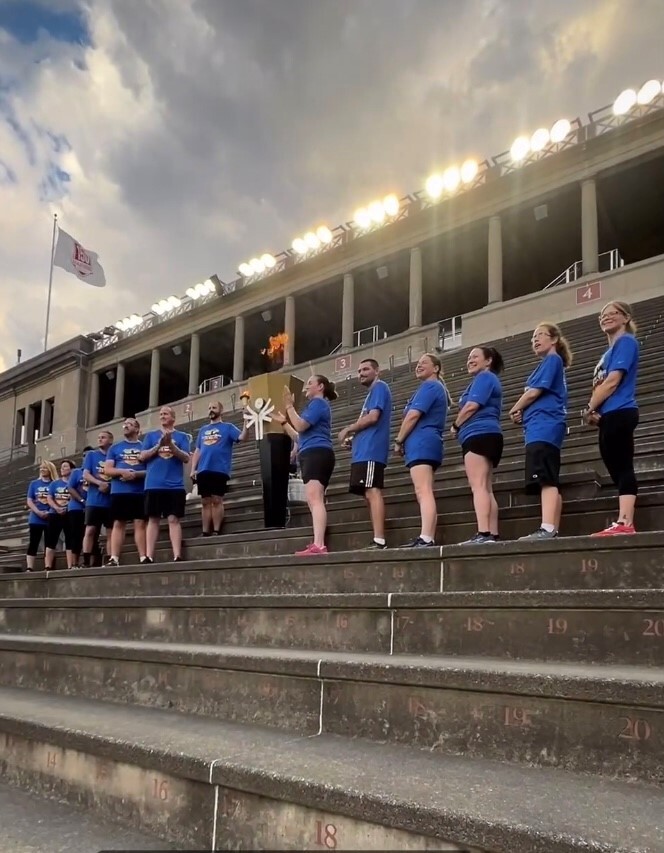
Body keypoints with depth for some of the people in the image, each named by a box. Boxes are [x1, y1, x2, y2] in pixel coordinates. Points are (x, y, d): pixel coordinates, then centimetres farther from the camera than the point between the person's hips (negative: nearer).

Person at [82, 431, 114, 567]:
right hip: (94, 500, -1)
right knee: (90, 530, -5)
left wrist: (109, 485, -13)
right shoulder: (91, 455, 11)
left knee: (111, 532, 2)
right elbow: (85, 475, 2)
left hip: (111, 501, 1)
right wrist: (100, 483, -15)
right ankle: (86, 562, -5)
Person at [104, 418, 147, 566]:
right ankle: (114, 558, -2)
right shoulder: (115, 447, 15)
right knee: (118, 524, 0)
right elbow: (107, 470, 8)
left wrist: (136, 474, -14)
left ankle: (143, 558, -5)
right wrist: (123, 472, -11)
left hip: (140, 492, -1)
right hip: (119, 492, 1)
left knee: (140, 524, -4)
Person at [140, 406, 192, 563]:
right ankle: (149, 557, 1)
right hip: (154, 485, 1)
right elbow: (142, 456, 4)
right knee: (153, 519, 2)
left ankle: (177, 556, -9)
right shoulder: (151, 435, 13)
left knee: (174, 519, -5)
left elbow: (186, 458, -2)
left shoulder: (182, 436, 8)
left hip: (175, 485, -1)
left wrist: (171, 445, -16)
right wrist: (158, 446, -11)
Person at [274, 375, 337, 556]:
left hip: (317, 454, -11)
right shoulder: (315, 405, 30)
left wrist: (289, 406, -5)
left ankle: (318, 545, -34)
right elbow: (300, 437, 30)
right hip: (311, 456, 11)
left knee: (314, 499, -23)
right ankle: (318, 544, 8)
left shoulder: (318, 403, -2)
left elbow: (300, 426, -14)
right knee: (313, 501, 9)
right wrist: (284, 422, 29)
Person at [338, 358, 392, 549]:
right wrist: (353, 437, 11)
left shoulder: (379, 387, -2)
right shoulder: (372, 392, 27)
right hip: (364, 451, 10)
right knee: (369, 494, 7)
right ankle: (378, 540, 6)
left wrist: (348, 429, -4)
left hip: (371, 451, -10)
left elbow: (373, 417, -14)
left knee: (372, 492, -16)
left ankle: (379, 541, -21)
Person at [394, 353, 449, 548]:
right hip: (428, 444, 11)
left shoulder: (429, 386, -4)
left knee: (423, 492, -19)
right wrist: (405, 441, 17)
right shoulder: (437, 388, 27)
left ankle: (425, 539, -28)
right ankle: (428, 539, 3)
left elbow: (413, 415, -13)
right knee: (424, 493, 7)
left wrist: (398, 441, -6)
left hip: (421, 443, -11)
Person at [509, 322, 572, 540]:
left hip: (544, 428, -11)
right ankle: (553, 530, 6)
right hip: (541, 429, 11)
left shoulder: (552, 360, -1)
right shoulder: (548, 364, 27)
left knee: (546, 480, -19)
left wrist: (515, 409, 6)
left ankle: (547, 529, -28)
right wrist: (522, 412, 8)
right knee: (550, 481, 6)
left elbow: (534, 392, -9)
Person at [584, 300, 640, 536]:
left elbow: (613, 381, -13)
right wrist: (595, 412, 3)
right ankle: (623, 523, 4)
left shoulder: (626, 342, -3)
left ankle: (625, 523, -17)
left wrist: (589, 409, -6)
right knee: (618, 470, 5)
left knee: (622, 469, -13)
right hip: (610, 417, 10)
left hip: (619, 414, -10)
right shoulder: (609, 351, 25)